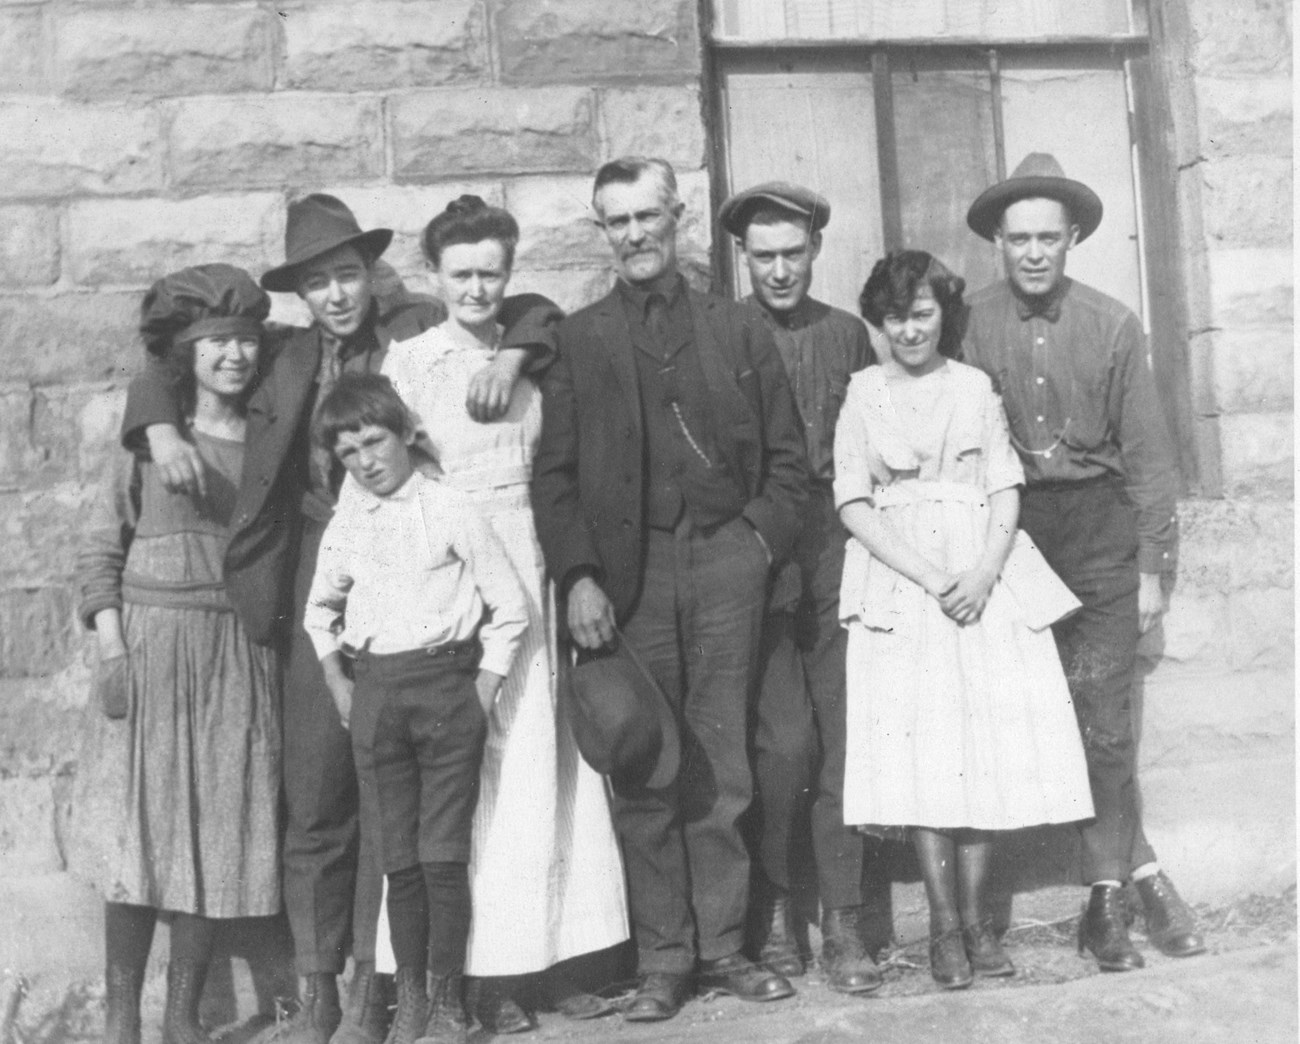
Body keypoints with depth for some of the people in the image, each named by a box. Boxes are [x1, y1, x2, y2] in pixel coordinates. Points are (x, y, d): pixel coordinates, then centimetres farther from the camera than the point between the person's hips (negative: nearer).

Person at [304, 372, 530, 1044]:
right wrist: (339, 686, 14)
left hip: (447, 681, -3)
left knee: (443, 856, -2)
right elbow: (319, 613, 24)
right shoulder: (344, 527, 8)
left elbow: (510, 607, -1)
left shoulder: (451, 511, -3)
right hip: (375, 692, 3)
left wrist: (481, 693, -5)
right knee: (398, 859, 6)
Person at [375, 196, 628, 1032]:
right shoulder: (410, 362, 0)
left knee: (548, 765, 5)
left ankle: (556, 950, 15)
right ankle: (487, 970, 4)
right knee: (473, 771, -3)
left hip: (533, 570, 4)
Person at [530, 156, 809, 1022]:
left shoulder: (739, 332, 13)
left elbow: (786, 457, 14)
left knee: (720, 767, 4)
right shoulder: (577, 339, 9)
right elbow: (554, 473, 3)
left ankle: (722, 945, 14)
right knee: (643, 773, 0)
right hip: (627, 570, -1)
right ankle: (662, 959, 8)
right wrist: (578, 577, -8)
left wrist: (763, 540, 0)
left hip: (725, 560, 1)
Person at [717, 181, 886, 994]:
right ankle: (772, 907, 11)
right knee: (784, 739, -10)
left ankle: (846, 922, 10)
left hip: (836, 547, 3)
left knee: (845, 736, 0)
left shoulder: (847, 334, 12)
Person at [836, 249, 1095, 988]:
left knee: (990, 740, -2)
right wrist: (932, 577, -13)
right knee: (920, 745, -5)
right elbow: (854, 506, -1)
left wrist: (983, 574, -12)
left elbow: (1006, 494, 5)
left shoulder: (976, 388, 9)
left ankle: (976, 913, 8)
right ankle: (946, 923, 2)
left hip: (985, 575, 2)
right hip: (901, 579, -1)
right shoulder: (863, 396, 5)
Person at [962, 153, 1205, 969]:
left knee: (1103, 715, 0)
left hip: (1100, 526, -1)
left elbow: (1148, 452, 0)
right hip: (1012, 526, 1)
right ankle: (1141, 870, 17)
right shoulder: (974, 325, -3)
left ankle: (1107, 894, 16)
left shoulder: (1112, 326, -3)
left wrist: (1154, 567, -1)